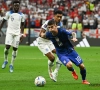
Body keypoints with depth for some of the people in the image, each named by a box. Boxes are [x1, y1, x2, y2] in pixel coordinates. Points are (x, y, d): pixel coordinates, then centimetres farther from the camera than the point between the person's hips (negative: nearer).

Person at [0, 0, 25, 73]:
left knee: (15, 48, -2)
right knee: (7, 46, -15)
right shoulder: (9, 13, 2)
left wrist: (22, 33, 5)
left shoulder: (21, 15, 7)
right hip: (9, 32, -2)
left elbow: (22, 25, 14)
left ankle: (12, 65, 7)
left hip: (17, 33, 2)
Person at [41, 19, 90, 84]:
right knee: (69, 65, -29)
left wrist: (74, 38, -33)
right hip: (61, 54, 0)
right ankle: (73, 72, 8)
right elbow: (43, 35, 8)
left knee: (82, 66, -1)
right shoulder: (49, 34, -16)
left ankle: (84, 80, 27)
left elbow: (73, 33, -18)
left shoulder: (62, 31, -26)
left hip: (70, 50, 0)